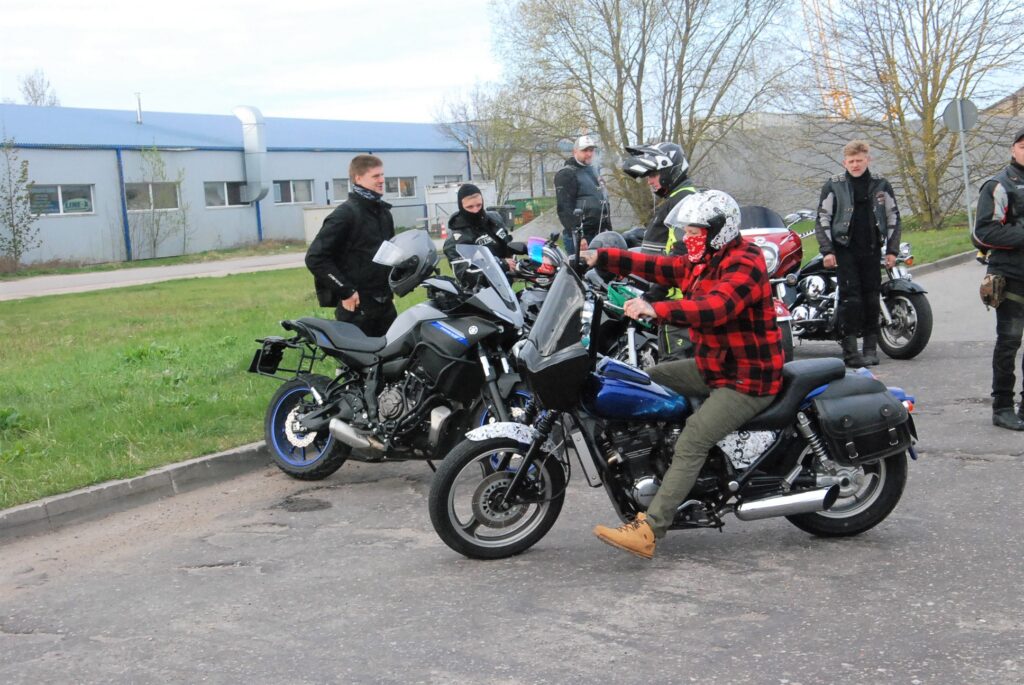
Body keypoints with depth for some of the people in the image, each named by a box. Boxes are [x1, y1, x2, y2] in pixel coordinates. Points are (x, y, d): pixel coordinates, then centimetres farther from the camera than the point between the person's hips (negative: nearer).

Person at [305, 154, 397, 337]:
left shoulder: (384, 212, 14)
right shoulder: (345, 214, -11)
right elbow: (315, 257, -17)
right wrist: (345, 291, -18)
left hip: (385, 304, 8)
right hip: (357, 306, -8)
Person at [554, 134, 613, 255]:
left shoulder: (593, 171, 21)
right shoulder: (566, 174, -8)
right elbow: (564, 209, -17)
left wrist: (609, 230, 21)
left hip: (600, 234, 9)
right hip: (581, 236, -9)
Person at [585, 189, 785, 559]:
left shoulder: (744, 264, -19)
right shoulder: (704, 260, 13)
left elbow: (714, 307, -36)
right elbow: (656, 266, 9)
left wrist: (656, 309, -47)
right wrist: (600, 257, 0)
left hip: (747, 380, -10)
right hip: (712, 366, 10)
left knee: (691, 444, -23)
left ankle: (648, 531, -28)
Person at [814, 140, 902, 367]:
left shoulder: (881, 186, 9)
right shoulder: (833, 186, 2)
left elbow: (893, 218, 13)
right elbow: (822, 219, 2)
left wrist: (892, 250, 6)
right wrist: (827, 250, -7)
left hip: (872, 250, 3)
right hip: (845, 250, -3)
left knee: (871, 300, 4)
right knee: (850, 299, -9)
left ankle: (871, 347, 13)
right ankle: (850, 350, -5)